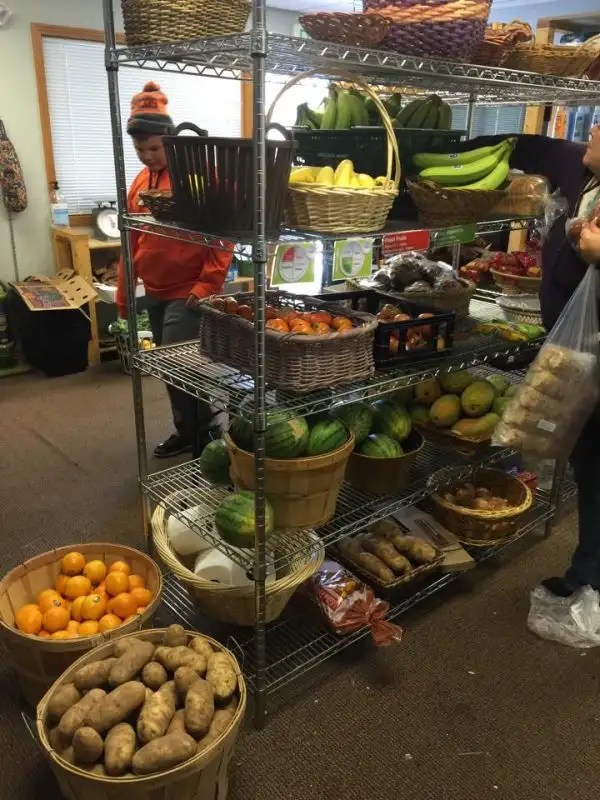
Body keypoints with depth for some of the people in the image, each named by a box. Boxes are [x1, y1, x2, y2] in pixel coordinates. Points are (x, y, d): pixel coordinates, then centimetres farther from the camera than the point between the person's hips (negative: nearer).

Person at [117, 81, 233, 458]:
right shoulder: (141, 181, 10)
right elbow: (132, 241, 14)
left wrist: (208, 284, -19)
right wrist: (124, 294, 14)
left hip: (189, 292, -7)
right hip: (155, 292, 7)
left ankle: (206, 434, 9)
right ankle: (187, 430, 30)